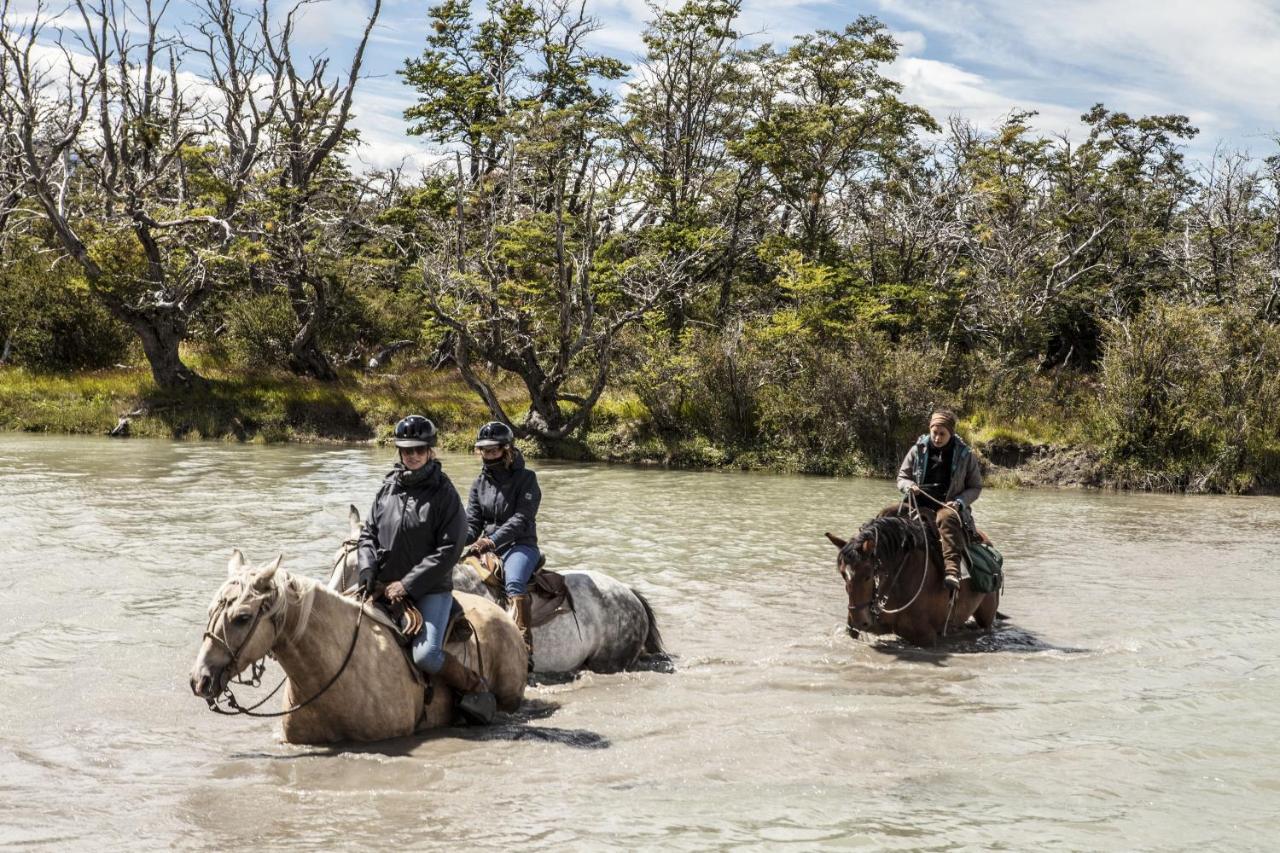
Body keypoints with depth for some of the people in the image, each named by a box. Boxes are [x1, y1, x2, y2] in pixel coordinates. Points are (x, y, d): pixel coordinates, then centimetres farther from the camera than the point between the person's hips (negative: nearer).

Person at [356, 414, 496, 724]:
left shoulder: (444, 493, -6)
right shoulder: (388, 487, 9)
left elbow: (448, 550, -12)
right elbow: (368, 533, 14)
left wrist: (408, 584, -16)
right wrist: (368, 571, -5)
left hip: (431, 589, -6)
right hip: (385, 588, 6)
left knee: (426, 655, -23)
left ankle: (475, 687, 2)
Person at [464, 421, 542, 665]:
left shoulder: (526, 478, -2)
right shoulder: (480, 483, 14)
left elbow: (521, 519, -13)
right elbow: (472, 523, 9)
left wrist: (493, 540, -27)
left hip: (520, 545, -6)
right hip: (487, 548, 6)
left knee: (514, 583, -34)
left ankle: (524, 650, -42)